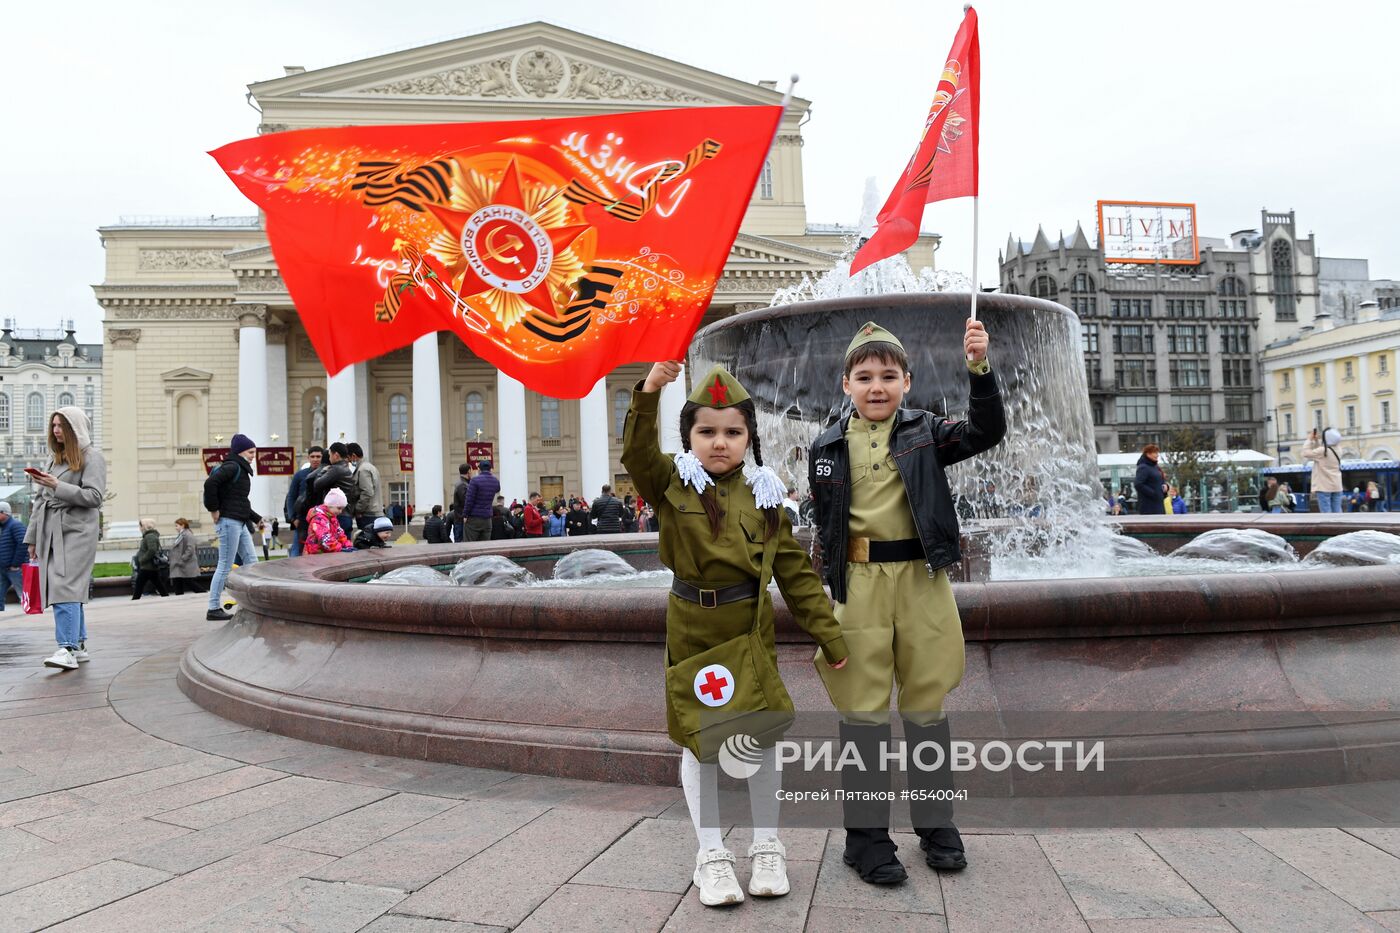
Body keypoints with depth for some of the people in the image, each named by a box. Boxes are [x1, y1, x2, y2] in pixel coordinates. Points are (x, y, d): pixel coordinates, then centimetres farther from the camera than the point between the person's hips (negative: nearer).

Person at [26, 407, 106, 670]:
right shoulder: (54, 458, 20)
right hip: (50, 533, 7)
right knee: (62, 590, 7)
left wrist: (57, 486, -18)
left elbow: (94, 496, -11)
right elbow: (40, 500, 21)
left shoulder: (92, 457, -2)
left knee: (65, 588, -16)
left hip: (77, 531, -7)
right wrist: (32, 537, 18)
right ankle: (79, 646, 13)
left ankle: (68, 649, -18)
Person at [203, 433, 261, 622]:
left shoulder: (241, 470, 18)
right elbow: (210, 483, -26)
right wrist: (214, 510, -19)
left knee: (251, 562, 8)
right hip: (228, 521, -10)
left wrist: (257, 518, 22)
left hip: (240, 523, 10)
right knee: (225, 567, -5)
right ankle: (213, 609, 2)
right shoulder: (232, 467, -10)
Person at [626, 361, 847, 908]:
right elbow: (637, 453, -22)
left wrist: (827, 634, 1)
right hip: (692, 628, -1)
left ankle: (767, 847, 27)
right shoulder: (673, 486, -3)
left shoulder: (762, 497, -1)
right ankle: (711, 855, 23)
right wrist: (648, 394, -36)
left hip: (750, 629, 1)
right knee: (698, 738, 6)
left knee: (763, 732, 7)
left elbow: (795, 572, 2)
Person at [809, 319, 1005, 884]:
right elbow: (821, 525, 8)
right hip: (858, 585, 0)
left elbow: (986, 433, -9)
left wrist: (979, 368, -22)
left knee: (926, 705, 12)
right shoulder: (828, 447, 5)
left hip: (922, 581, 1)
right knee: (863, 710, 5)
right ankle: (866, 836, 17)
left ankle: (936, 823, 29)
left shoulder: (924, 433, 5)